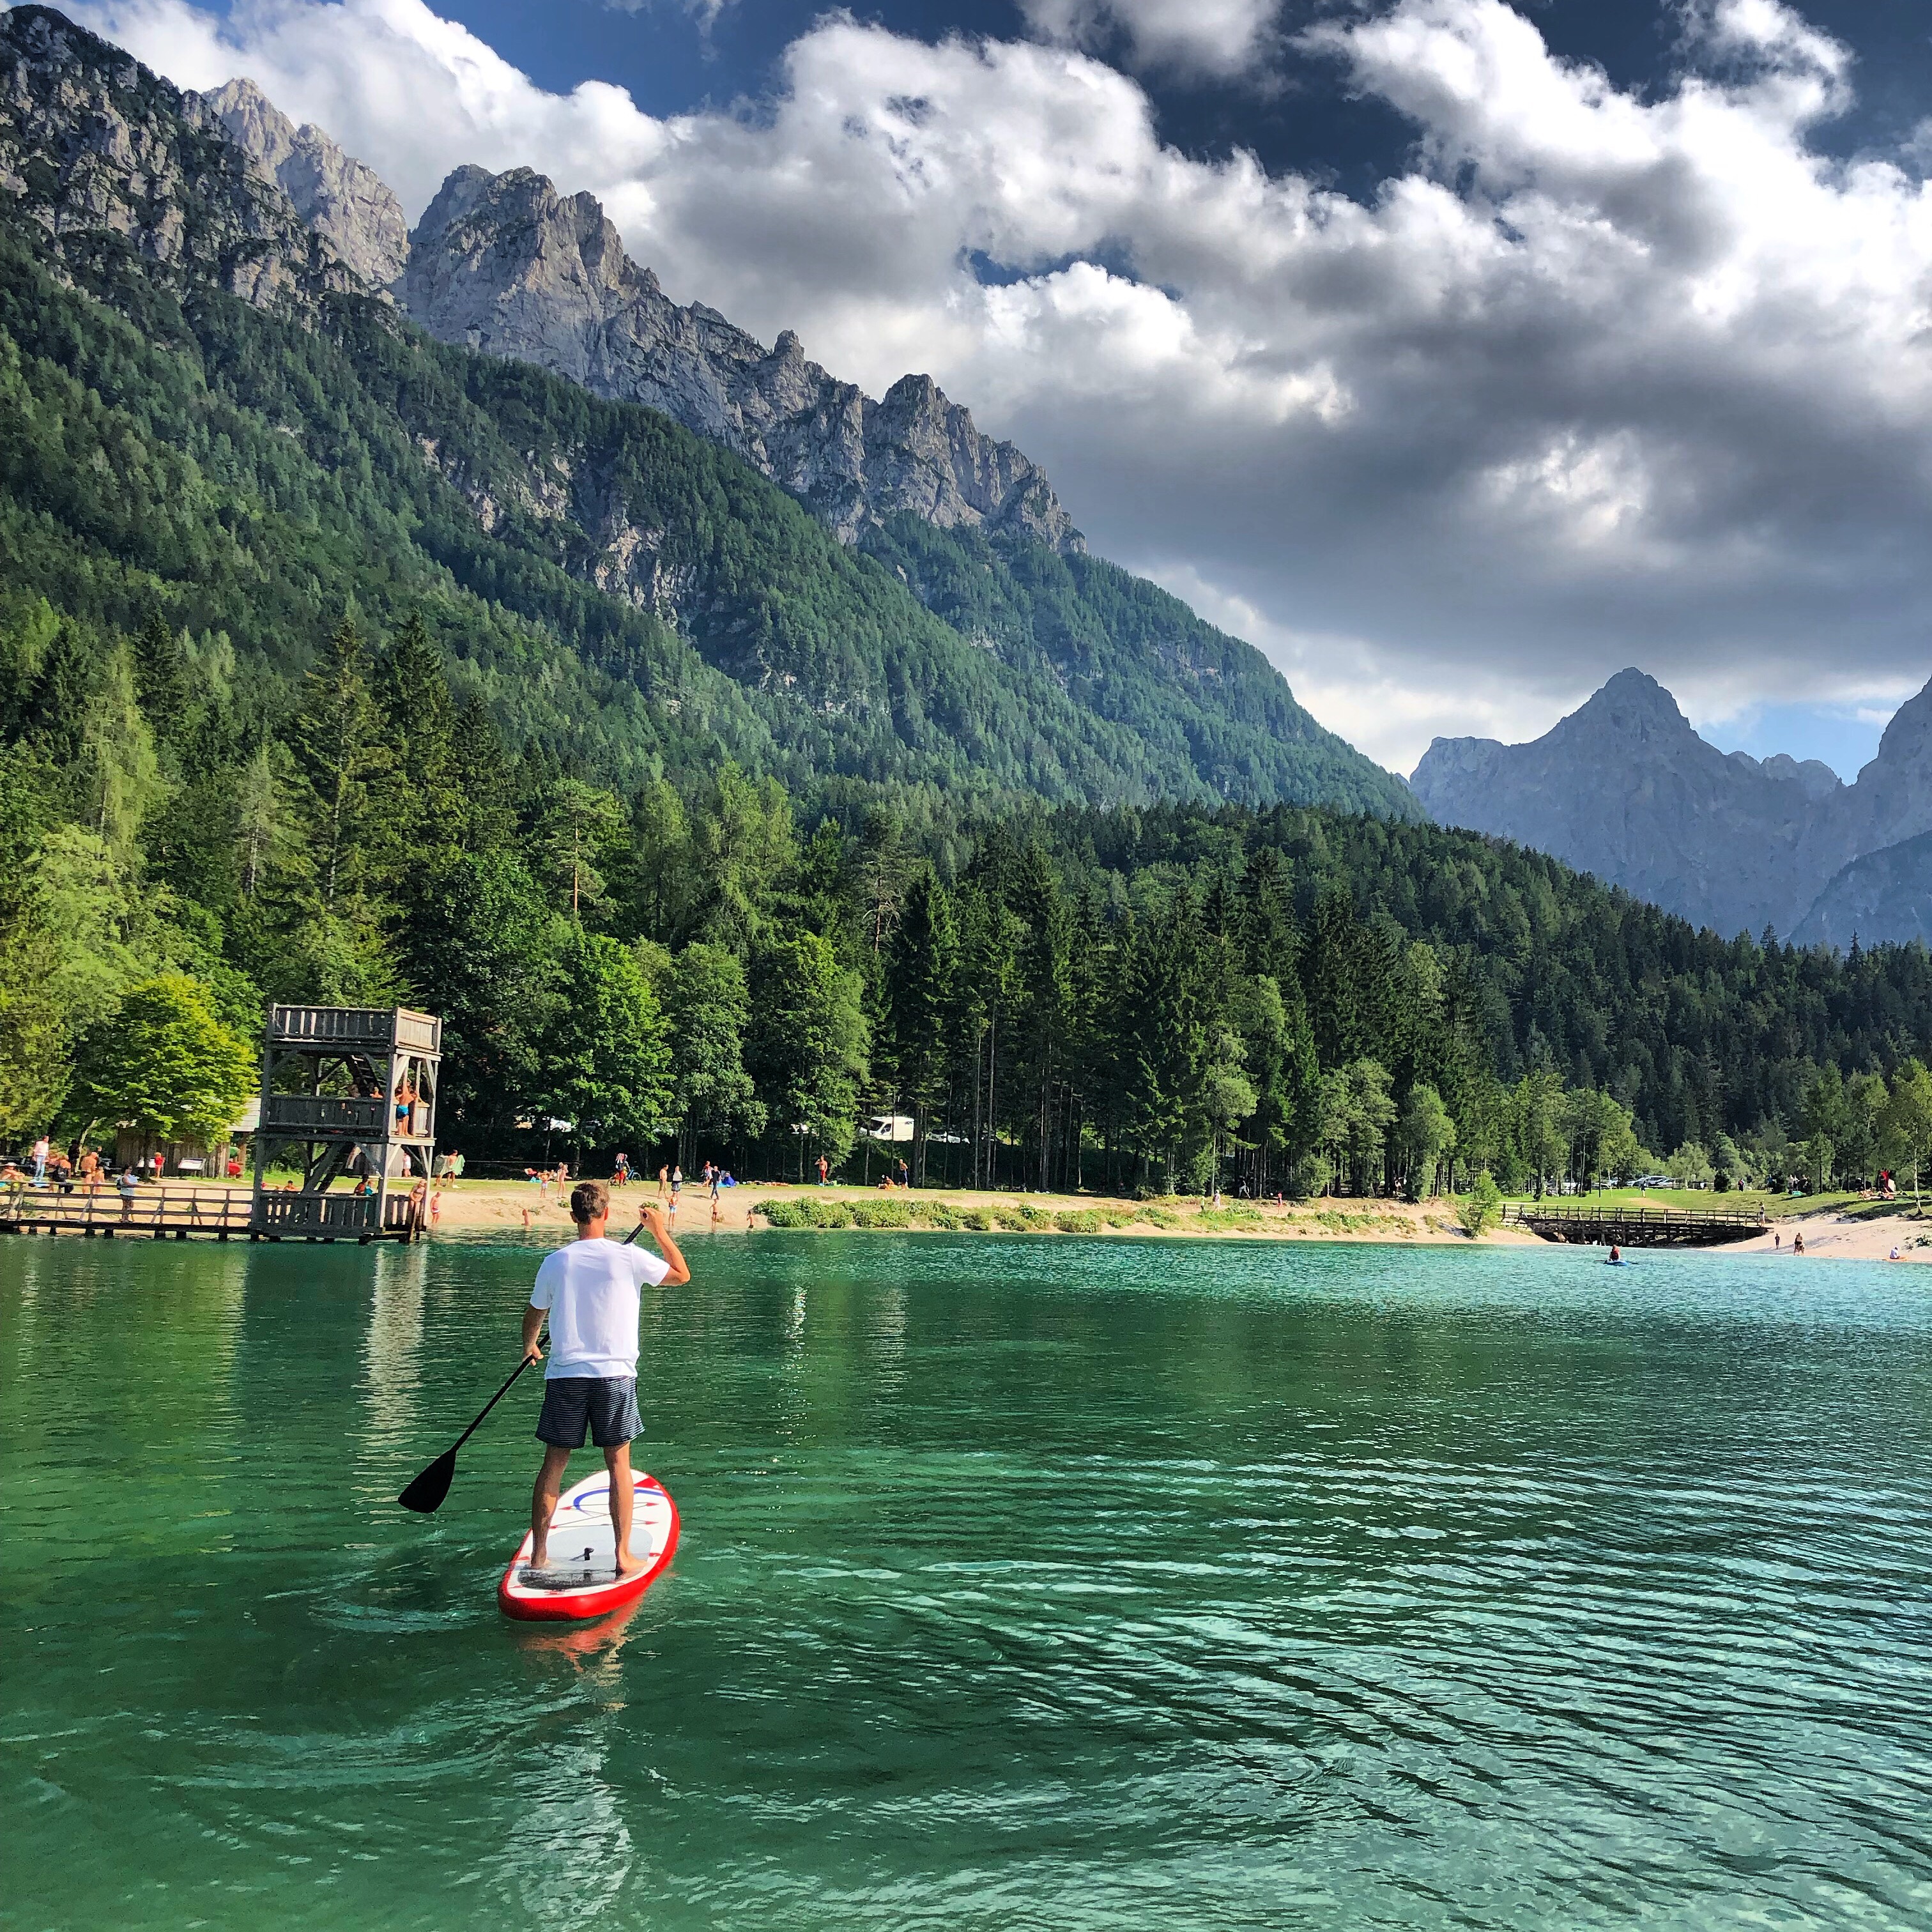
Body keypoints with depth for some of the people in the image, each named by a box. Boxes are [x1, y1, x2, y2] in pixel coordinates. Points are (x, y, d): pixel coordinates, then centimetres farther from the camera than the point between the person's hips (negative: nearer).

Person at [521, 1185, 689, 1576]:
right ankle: (623, 1555, 8)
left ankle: (538, 1554, 15)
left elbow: (534, 1316, 14)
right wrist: (659, 1229, 15)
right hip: (615, 1376, -1)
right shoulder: (629, 1257, -7)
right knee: (618, 1463, 7)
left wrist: (530, 1347, 35)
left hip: (565, 1375, 2)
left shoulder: (556, 1262, -1)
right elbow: (682, 1275, 8)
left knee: (553, 1464, 10)